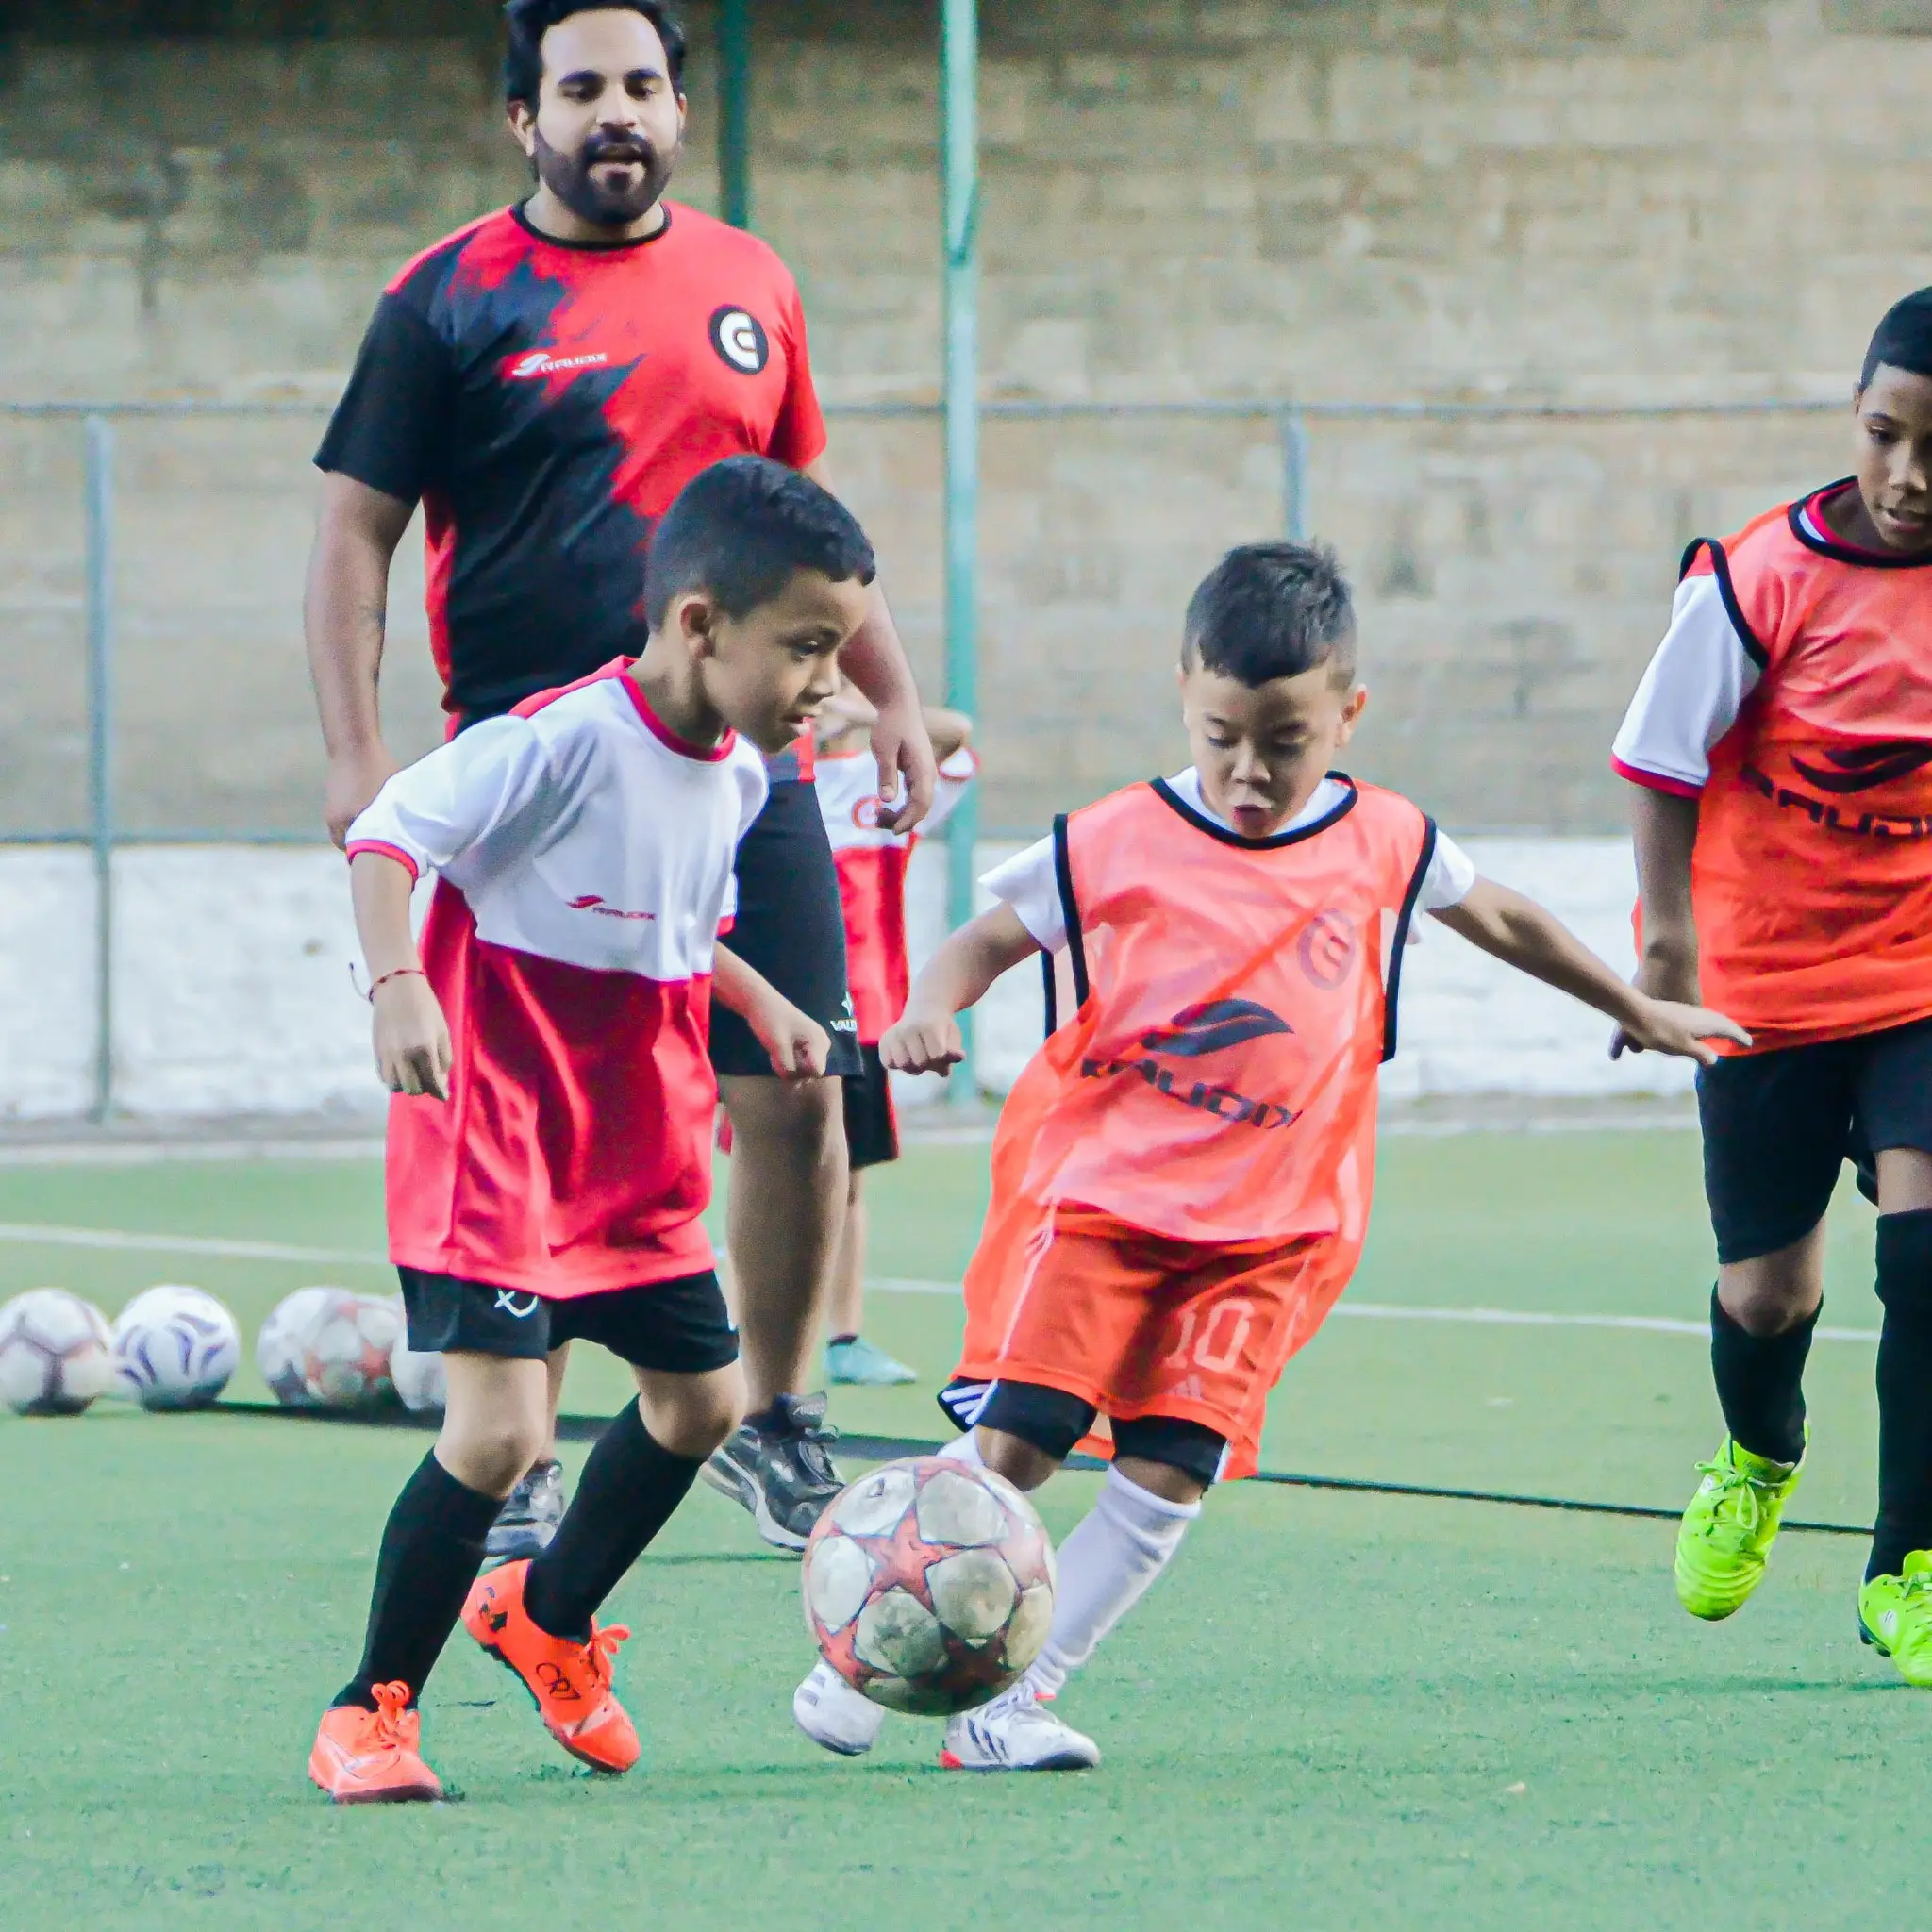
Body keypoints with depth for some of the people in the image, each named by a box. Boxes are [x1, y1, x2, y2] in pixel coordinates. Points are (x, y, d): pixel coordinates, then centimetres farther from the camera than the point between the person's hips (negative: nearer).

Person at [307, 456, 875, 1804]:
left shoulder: (738, 776, 6)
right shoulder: (567, 742, -21)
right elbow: (387, 833, -20)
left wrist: (762, 1003, 12)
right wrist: (397, 985, -32)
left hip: (638, 1153, 9)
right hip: (497, 1138, -9)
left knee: (701, 1395, 15)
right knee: (499, 1427, -16)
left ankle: (549, 1616, 40)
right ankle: (369, 1714, -2)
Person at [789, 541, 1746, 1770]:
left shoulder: (1386, 848, 4)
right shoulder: (1115, 847, -4)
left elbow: (1502, 921, 22)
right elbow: (992, 936, 6)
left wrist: (1640, 1011, 33)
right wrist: (930, 1014, -16)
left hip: (1269, 1225, 2)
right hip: (1097, 1186, -2)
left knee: (1171, 1474, -10)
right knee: (1015, 1440, -12)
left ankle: (1015, 1700, -3)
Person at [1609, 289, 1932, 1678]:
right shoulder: (1763, 582, -15)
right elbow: (1666, 768, -7)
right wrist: (1669, 932, -15)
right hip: (1767, 977, -1)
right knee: (1768, 1289, 8)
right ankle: (1760, 1460, 44)